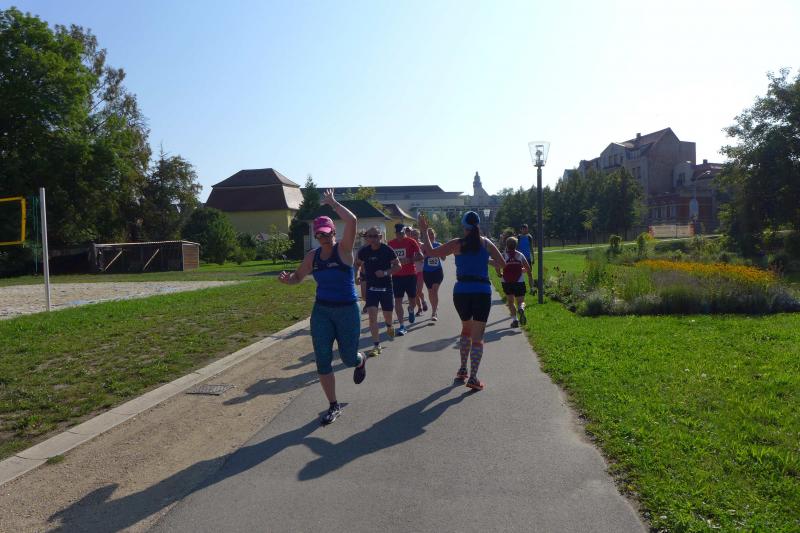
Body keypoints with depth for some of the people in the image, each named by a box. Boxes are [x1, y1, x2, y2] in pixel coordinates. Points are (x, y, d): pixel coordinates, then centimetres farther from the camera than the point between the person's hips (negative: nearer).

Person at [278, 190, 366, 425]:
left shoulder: (343, 249, -11)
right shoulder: (312, 256, 3)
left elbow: (352, 220, -26)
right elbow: (297, 277, 15)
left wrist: (333, 203, -16)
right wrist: (287, 279, -8)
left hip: (347, 310, -4)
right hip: (321, 311, 4)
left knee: (348, 358, 6)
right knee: (322, 360, 0)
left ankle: (361, 361, 47)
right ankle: (334, 406, 15)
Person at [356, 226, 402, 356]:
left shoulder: (388, 250, -10)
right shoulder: (364, 251, -3)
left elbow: (398, 266, -6)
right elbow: (358, 264, 16)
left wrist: (386, 273, -20)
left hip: (386, 287, -1)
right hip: (371, 287, 1)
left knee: (387, 315, 12)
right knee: (372, 315, -11)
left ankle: (389, 326, 50)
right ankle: (376, 346, -5)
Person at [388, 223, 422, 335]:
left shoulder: (411, 242, -5)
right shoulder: (390, 244, 3)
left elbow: (420, 255, -8)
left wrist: (409, 260, -21)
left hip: (411, 274, -1)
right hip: (396, 276, 2)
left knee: (412, 298, 9)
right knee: (398, 300, -3)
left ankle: (411, 310, 46)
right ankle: (402, 326, 2)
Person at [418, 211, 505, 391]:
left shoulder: (457, 244, -2)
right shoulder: (486, 243, 3)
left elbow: (431, 252, 0)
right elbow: (502, 264, 7)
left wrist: (424, 231, 9)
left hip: (461, 292, 1)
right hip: (483, 292, -1)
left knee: (466, 329, 23)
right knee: (477, 337, 2)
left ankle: (462, 369, 26)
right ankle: (473, 378, -3)